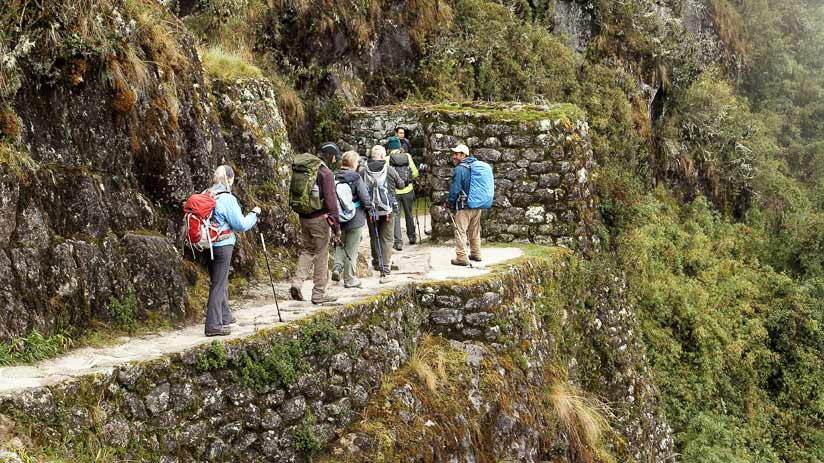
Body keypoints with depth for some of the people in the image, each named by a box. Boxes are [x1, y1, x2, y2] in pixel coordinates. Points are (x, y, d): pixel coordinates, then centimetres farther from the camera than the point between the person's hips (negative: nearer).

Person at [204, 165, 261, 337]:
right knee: (218, 284, -3)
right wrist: (254, 214, 4)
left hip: (207, 245, 7)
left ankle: (224, 316, 34)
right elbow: (241, 225, -12)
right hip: (223, 245, -7)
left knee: (221, 281, 20)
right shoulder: (228, 199, -16)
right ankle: (214, 325, -1)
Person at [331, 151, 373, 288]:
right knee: (352, 248, 5)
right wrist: (369, 209, 7)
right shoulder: (356, 178, -15)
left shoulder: (335, 177, -2)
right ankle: (349, 279, 12)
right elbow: (365, 197, -13)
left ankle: (337, 266, 2)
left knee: (341, 244, 24)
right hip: (355, 219, -4)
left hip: (340, 218, 5)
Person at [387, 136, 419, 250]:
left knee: (395, 215, 4)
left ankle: (398, 242, -2)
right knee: (409, 214, 20)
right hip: (408, 190, 3)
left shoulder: (388, 159, -11)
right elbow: (415, 173, -1)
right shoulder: (407, 156, -3)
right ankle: (412, 237, 33)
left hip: (394, 191, -3)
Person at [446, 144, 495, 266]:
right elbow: (485, 187, 18)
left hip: (464, 206, -8)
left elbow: (455, 189, -16)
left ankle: (461, 258, -4)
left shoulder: (460, 169, -15)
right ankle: (476, 254, 27)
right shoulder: (479, 166, 10)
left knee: (460, 231, -2)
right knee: (475, 231, 19)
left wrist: (449, 202, -1)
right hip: (478, 206, 8)